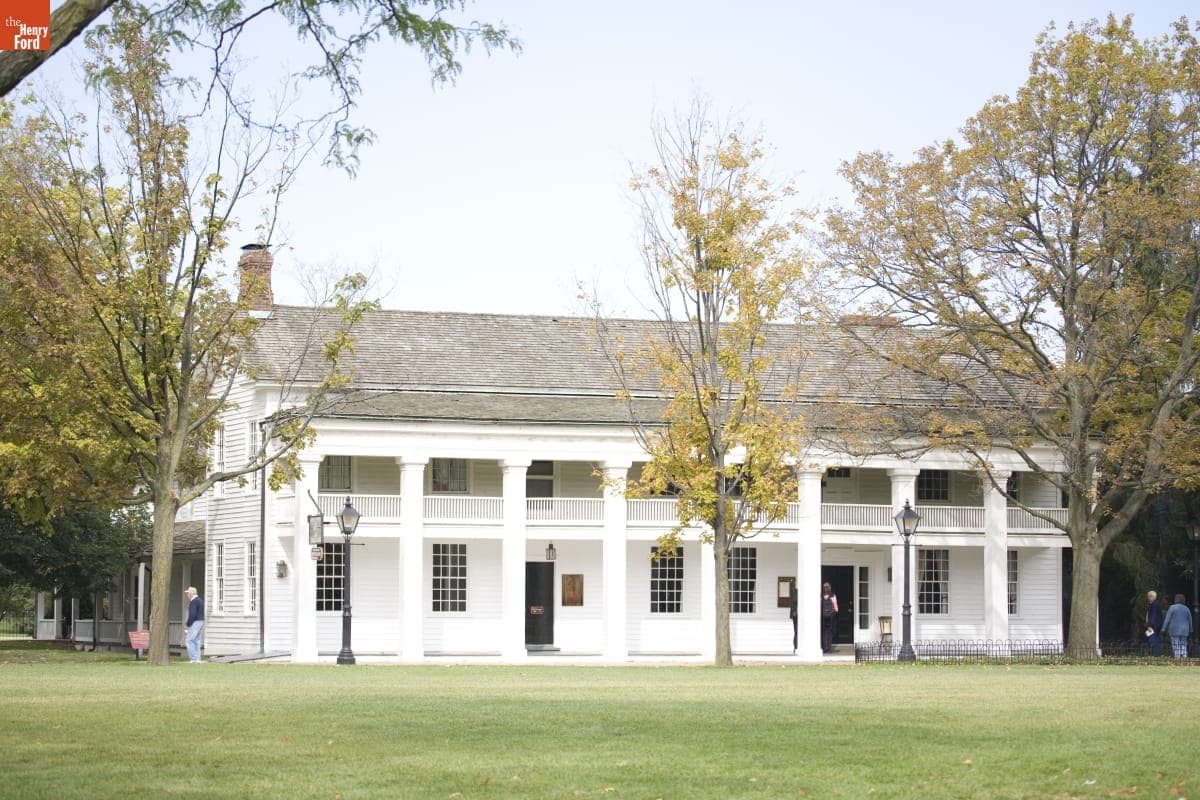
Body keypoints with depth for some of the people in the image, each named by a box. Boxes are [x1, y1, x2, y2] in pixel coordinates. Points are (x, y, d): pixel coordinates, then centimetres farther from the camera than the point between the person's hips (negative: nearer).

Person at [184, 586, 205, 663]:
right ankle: (197, 659, 11)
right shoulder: (200, 600, 15)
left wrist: (187, 624, -12)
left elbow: (192, 615, -22)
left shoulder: (193, 602, -15)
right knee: (196, 641, 12)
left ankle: (193, 658, -10)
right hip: (201, 621, 10)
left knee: (190, 641, -6)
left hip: (195, 622, -10)